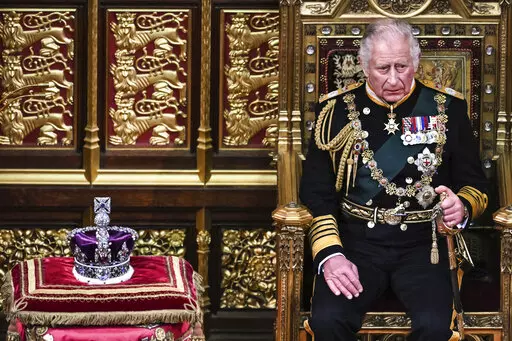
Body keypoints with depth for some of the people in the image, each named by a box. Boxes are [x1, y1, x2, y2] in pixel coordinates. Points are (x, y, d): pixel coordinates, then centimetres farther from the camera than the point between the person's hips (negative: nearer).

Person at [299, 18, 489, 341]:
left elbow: (474, 182, 10)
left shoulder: (447, 107, 5)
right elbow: (316, 191, 4)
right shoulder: (336, 109, 4)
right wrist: (329, 253, -11)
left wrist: (463, 207, -14)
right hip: (356, 242, 0)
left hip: (422, 244, 0)